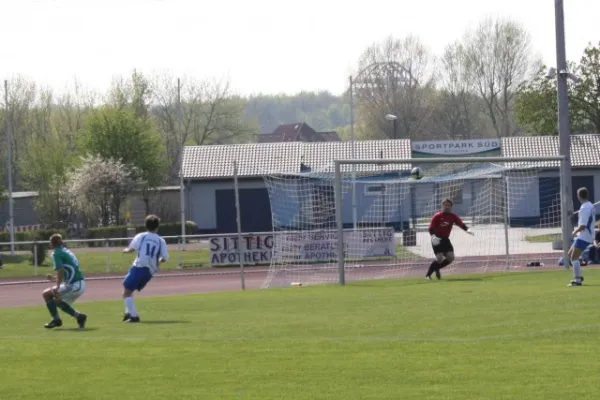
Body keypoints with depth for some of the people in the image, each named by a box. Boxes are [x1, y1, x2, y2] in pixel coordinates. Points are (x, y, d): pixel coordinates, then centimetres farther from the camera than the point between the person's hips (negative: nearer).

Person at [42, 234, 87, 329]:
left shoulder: (56, 253, -6)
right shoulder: (66, 251, 21)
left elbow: (60, 271, -19)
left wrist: (57, 287, -20)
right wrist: (54, 279, 27)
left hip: (73, 285, -9)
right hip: (81, 285, 9)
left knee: (46, 294, 3)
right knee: (57, 300, 25)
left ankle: (56, 319, 1)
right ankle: (78, 316, 17)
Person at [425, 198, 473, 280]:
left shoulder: (453, 216, 2)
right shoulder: (437, 216, -10)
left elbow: (461, 224, -4)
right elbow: (431, 228, -12)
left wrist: (467, 229, -24)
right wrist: (433, 237, -28)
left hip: (445, 239, 6)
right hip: (437, 240, -6)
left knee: (451, 258, -3)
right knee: (439, 258, -17)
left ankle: (437, 268, 20)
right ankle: (428, 275, -4)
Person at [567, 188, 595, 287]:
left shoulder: (584, 208, -21)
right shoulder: (590, 206, 10)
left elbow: (582, 226, -24)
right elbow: (592, 222, 22)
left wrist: (575, 231, -5)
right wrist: (577, 230, 18)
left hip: (584, 236, -10)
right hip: (586, 235, 10)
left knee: (574, 257, -8)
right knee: (570, 254, 17)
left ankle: (577, 280, -9)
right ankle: (579, 276, 19)